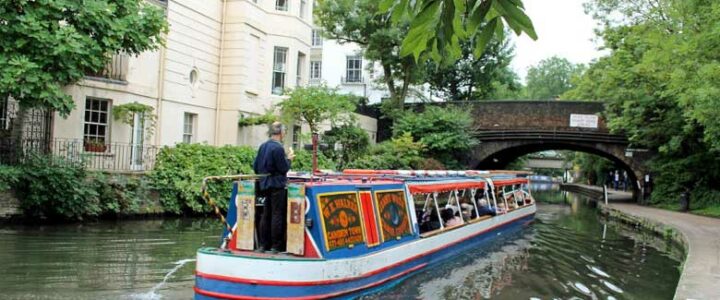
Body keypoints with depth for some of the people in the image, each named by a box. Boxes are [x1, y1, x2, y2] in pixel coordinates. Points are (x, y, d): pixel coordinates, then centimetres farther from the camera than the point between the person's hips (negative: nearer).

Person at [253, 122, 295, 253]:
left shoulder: (263, 146, 9)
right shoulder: (278, 148, -16)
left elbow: (255, 166, 13)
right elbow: (283, 168, -16)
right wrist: (289, 159, 1)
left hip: (265, 185, 8)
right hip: (277, 185, -8)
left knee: (266, 215, 13)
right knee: (277, 215, -2)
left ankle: (262, 244, 17)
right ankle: (275, 246, 0)